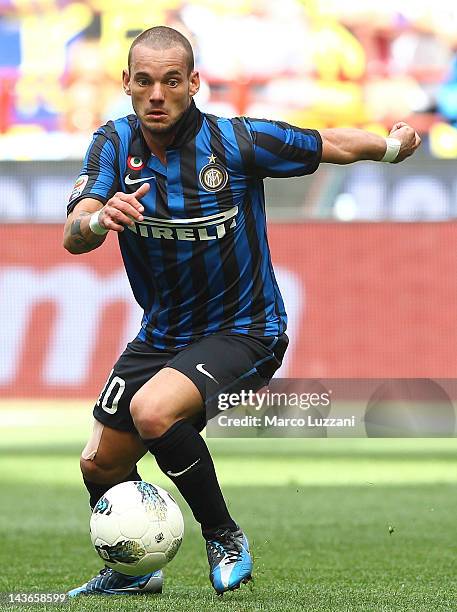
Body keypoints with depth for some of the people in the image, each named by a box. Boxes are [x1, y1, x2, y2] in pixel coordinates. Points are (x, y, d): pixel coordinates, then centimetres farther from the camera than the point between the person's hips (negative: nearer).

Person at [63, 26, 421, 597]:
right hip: (161, 332, 5)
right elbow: (73, 238, -22)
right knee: (100, 464, 7)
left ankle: (225, 538, -9)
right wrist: (99, 218, -45)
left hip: (242, 330, -5)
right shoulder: (115, 143, -9)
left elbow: (332, 144, -3)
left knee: (153, 413, -31)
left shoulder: (236, 141, -18)